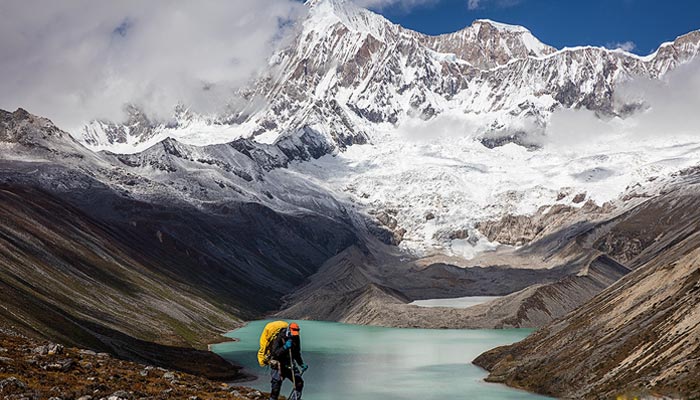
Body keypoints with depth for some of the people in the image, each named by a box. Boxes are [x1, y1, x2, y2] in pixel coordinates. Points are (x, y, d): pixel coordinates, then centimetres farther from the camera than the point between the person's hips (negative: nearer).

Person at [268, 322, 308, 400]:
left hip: (289, 365, 5)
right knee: (276, 388, -7)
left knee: (299, 383, -7)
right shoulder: (279, 338, -19)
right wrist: (285, 347, -41)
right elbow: (274, 353, -29)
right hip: (278, 366, -5)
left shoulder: (296, 338, 0)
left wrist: (301, 364, 2)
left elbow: (297, 353, 13)